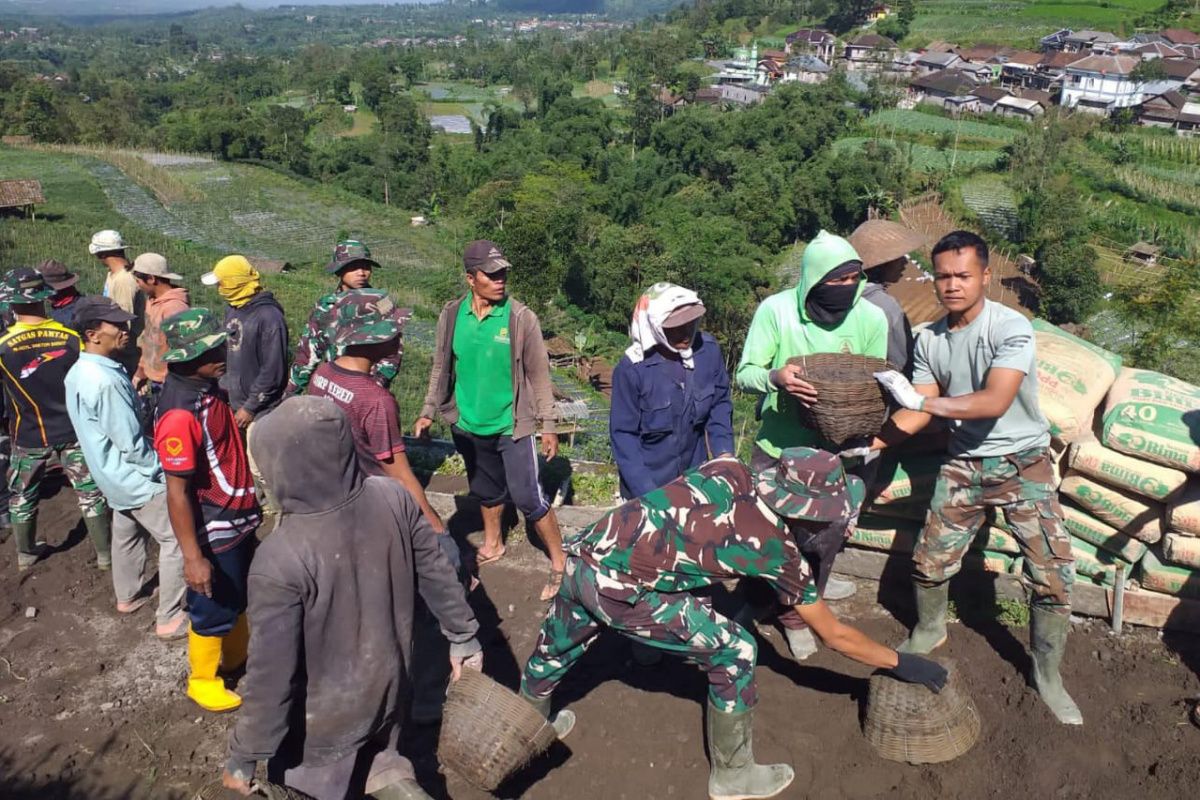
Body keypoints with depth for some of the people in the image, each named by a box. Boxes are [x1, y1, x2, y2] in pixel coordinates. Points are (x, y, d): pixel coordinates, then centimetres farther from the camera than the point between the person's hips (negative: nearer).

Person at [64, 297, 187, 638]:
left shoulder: (77, 373, 1)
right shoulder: (107, 381, -30)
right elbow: (131, 442, -26)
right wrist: (163, 468, -14)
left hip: (114, 475, 10)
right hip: (138, 478, -10)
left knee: (127, 533, 26)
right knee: (177, 540, -1)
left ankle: (128, 596, 44)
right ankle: (171, 619, 5)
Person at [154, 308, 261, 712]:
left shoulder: (209, 388, -3)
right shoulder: (180, 413, -30)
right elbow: (176, 492, -27)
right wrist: (193, 556, -25)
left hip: (239, 517, 8)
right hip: (214, 530, -8)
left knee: (241, 596, 27)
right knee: (214, 608, 13)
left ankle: (236, 656, 50)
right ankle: (202, 681, 36)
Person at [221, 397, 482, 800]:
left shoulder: (280, 561, -32)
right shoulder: (393, 498, -19)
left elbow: (271, 674, -23)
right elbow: (437, 574, -4)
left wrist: (244, 755, -7)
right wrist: (463, 635, 12)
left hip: (325, 716, -5)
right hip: (388, 681, 5)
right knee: (372, 757, 31)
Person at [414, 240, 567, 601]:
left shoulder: (521, 317, -14)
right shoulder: (452, 315, -5)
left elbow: (538, 374, -8)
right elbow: (442, 368, 7)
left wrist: (548, 425, -8)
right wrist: (429, 412, 7)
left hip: (512, 426, -4)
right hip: (468, 425, 4)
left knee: (528, 497, -2)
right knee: (487, 491, 22)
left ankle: (559, 563, 13)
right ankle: (492, 545, 45)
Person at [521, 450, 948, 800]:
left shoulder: (728, 470, 8)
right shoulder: (777, 549, -2)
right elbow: (835, 634, 11)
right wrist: (900, 662, 22)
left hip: (581, 556, 7)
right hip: (617, 588, -7)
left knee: (558, 646, 32)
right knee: (734, 651, 5)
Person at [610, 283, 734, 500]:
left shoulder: (708, 349, -13)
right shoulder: (632, 369, -22)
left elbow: (720, 404, 1)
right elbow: (623, 434, -16)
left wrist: (724, 451, -10)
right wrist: (646, 493, -21)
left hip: (694, 478, 4)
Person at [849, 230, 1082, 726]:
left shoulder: (1012, 328, -19)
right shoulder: (929, 340, -2)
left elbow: (994, 402, -30)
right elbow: (919, 411, -1)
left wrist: (922, 400, -31)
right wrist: (874, 442, -13)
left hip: (1023, 464, -4)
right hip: (964, 463, 4)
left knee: (1053, 574, -5)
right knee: (929, 560, 5)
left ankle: (1047, 673, 16)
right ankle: (929, 630, 36)